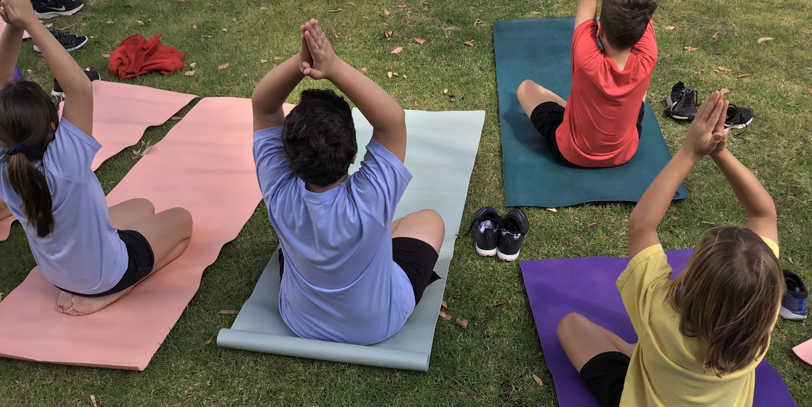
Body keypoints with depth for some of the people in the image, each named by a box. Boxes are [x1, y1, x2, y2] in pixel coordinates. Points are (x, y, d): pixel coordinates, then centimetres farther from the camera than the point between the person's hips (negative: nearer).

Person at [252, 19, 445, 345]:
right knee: (430, 220, 17)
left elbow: (263, 106, -26)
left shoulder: (279, 196, -31)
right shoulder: (368, 203, -40)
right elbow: (393, 120, -38)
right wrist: (334, 67, -47)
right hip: (378, 325, -2)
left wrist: (298, 63, -44)